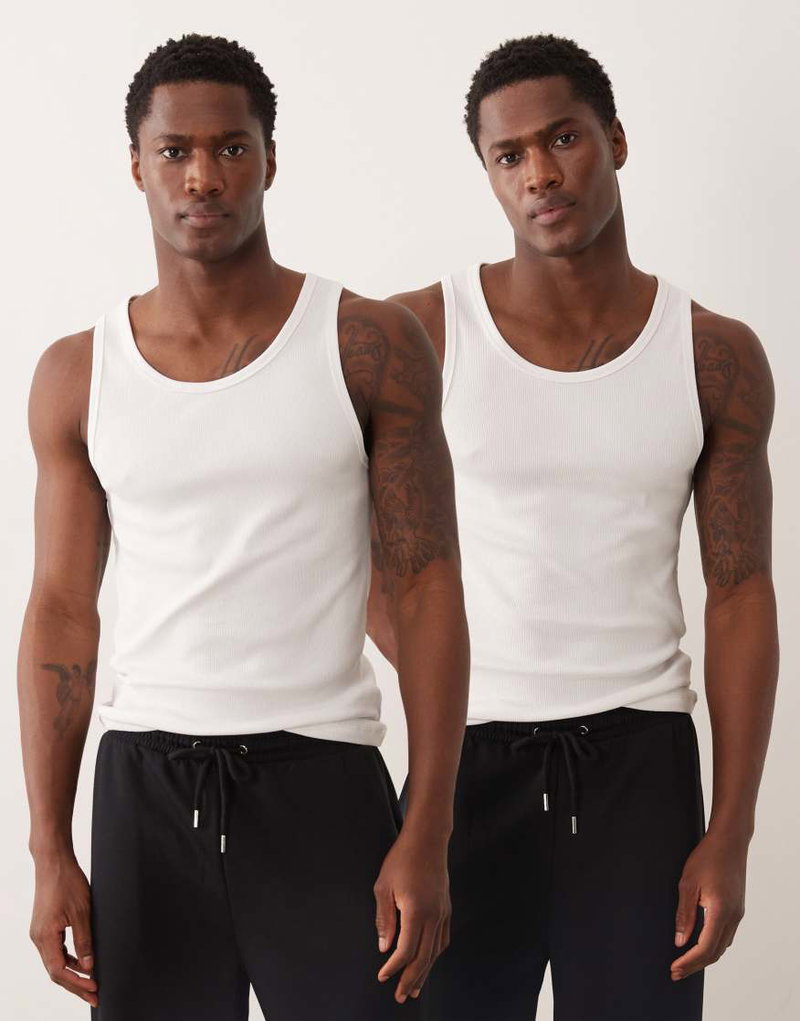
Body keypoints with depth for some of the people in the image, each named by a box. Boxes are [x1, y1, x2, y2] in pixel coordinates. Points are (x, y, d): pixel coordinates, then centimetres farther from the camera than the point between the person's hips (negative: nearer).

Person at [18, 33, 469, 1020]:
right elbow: (61, 615, 7)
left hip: (320, 786, -2)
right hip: (145, 789, 2)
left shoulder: (369, 346, 0)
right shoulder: (76, 375, 6)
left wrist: (427, 836, -9)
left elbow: (428, 588, -2)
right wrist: (49, 851, 0)